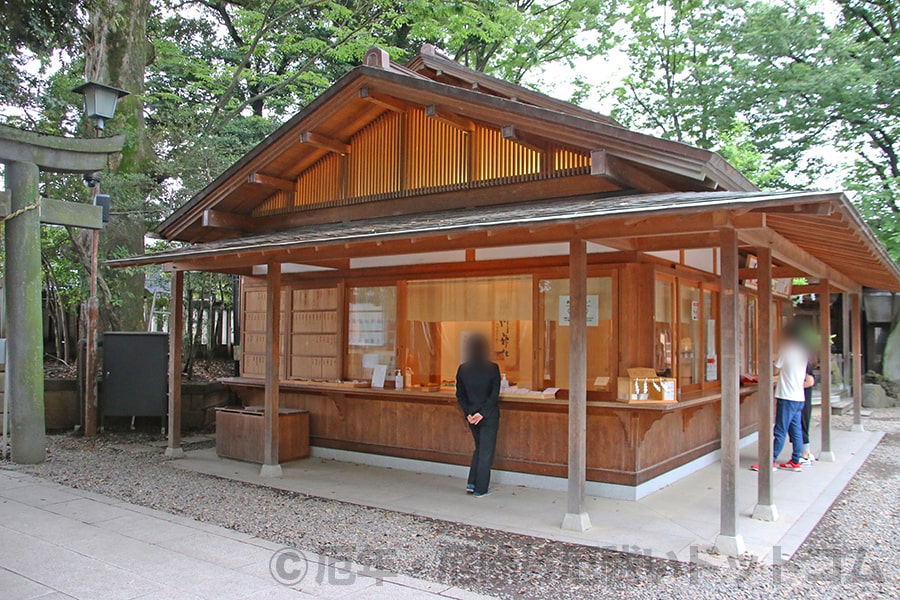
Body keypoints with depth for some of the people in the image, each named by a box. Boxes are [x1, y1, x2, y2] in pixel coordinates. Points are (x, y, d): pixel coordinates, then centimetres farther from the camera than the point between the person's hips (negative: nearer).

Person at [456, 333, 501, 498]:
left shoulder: (463, 369, -1)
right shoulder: (492, 368, -12)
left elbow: (460, 394, 0)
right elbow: (494, 394, -15)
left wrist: (468, 413, -1)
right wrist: (482, 413, -12)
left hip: (471, 415, 4)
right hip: (489, 416, -4)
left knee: (479, 448, 22)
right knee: (486, 451, 6)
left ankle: (472, 483, 18)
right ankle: (481, 489, 10)